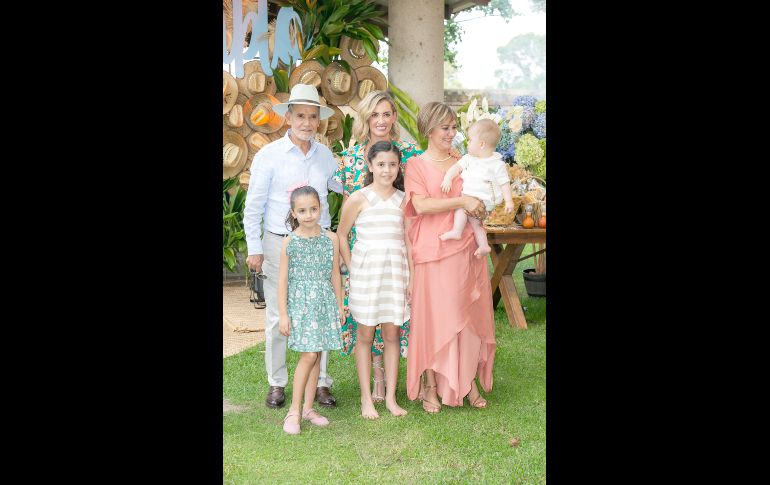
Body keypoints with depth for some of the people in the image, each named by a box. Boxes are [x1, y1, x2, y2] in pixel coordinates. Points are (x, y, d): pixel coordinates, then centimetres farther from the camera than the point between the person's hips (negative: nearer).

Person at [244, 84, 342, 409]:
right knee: (278, 318, 4)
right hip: (280, 244, -3)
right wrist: (254, 248, -4)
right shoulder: (269, 155, -5)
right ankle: (276, 384, 18)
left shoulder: (325, 155, 6)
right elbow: (253, 206, -2)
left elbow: (344, 185, 23)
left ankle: (320, 383, 17)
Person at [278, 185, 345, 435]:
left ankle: (308, 407, 17)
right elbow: (283, 279, -2)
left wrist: (340, 306, 12)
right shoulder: (289, 242, -5)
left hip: (324, 303, 3)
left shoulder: (331, 239, 3)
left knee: (316, 356, 7)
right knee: (308, 356, -9)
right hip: (300, 303, -3)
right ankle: (294, 411, -1)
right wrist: (283, 313, -5)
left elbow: (334, 274, 10)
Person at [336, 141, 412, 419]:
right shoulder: (359, 199, -4)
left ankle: (391, 397, 14)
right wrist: (351, 268, -2)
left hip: (396, 270, 3)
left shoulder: (403, 200, 6)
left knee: (392, 334, 6)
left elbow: (408, 240, 9)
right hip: (366, 269, -3)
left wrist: (412, 275, 4)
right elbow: (340, 235, 3)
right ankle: (366, 399, 12)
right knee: (365, 334, 4)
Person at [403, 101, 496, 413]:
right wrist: (462, 201, -19)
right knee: (431, 317, 1)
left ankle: (469, 383, 18)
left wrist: (479, 209, 2)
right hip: (431, 252, -4)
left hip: (465, 250, 4)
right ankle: (431, 387, 11)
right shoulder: (416, 165, 0)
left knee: (467, 316, 7)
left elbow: (480, 198, 24)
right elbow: (420, 204, -15)